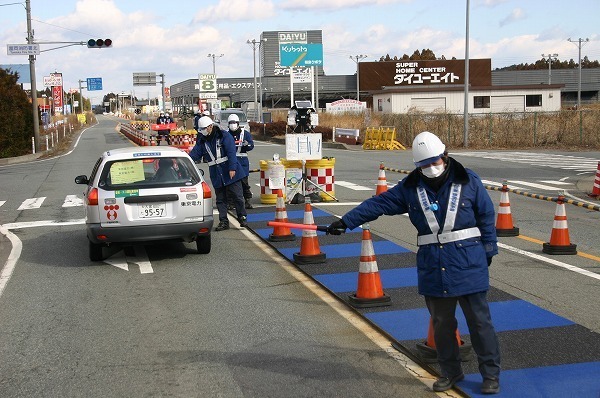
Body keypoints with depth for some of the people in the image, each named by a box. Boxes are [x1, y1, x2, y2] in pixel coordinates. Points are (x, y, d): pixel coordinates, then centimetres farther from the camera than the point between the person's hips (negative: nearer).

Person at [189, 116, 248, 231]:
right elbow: (194, 154, 1)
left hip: (230, 173, -5)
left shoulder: (224, 136, -8)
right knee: (220, 199, 8)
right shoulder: (202, 141, 8)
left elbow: (231, 152, -15)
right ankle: (223, 222, 14)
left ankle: (242, 218, 13)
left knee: (237, 196, 0)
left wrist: (232, 168, -22)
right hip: (216, 176, 5)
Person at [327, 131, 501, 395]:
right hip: (432, 268, 3)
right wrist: (345, 221, -1)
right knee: (441, 322, 12)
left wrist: (488, 250, 4)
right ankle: (450, 372, 29)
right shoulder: (411, 187, 3)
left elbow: (486, 216, 2)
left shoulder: (468, 181, -4)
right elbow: (378, 204, 3)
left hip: (468, 263, -3)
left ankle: (491, 374, 16)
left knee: (479, 320, 3)